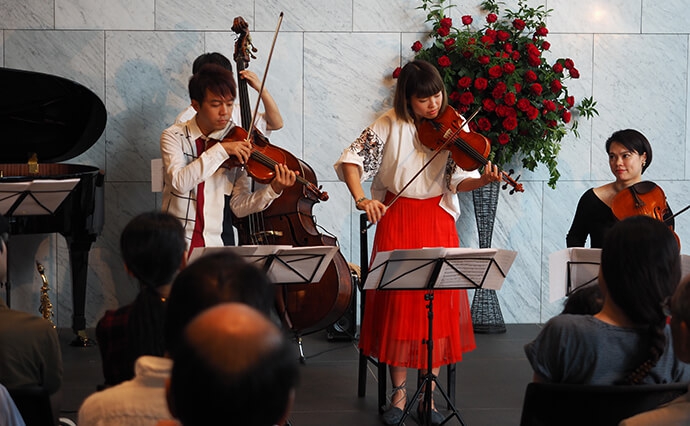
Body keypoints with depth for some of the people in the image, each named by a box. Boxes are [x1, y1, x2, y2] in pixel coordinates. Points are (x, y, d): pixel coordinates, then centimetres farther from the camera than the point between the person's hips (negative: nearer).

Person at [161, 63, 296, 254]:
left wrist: (273, 190, -15)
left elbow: (240, 207, 2)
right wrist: (221, 151, -23)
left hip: (212, 244, 2)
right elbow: (179, 182, -20)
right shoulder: (174, 136, -1)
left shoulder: (235, 142, 5)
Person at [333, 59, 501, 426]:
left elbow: (458, 181, -8)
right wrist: (360, 199, -22)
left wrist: (483, 180, -30)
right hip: (396, 219, 0)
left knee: (439, 303, -1)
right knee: (396, 302, 0)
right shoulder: (390, 124, -4)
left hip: (438, 221, 1)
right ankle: (399, 393, 12)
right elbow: (351, 160, -7)